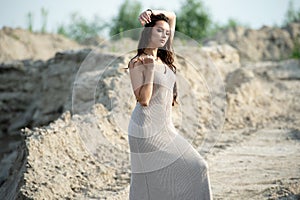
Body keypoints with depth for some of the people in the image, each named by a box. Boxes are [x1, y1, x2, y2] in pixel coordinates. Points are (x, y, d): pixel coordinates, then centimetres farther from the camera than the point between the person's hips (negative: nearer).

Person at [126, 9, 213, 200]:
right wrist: (150, 69, -19)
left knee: (196, 168, 3)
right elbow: (143, 100, -16)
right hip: (147, 129, -8)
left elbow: (172, 17, 21)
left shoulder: (164, 57, 12)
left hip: (166, 128, 8)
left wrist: (153, 12, 5)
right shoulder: (138, 63, -7)